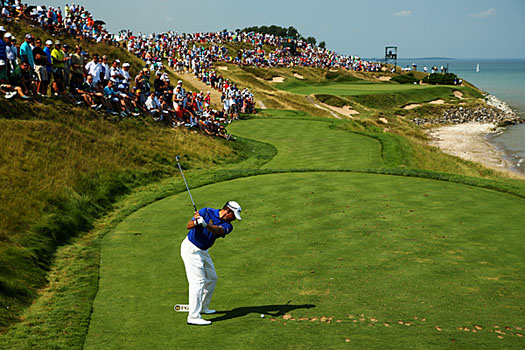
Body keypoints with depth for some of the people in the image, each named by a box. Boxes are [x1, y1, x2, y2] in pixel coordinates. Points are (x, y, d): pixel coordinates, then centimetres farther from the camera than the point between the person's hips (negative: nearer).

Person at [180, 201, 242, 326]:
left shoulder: (227, 226, -4)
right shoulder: (207, 212, -16)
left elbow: (218, 231, -28)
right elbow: (188, 226, -22)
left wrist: (205, 224, -46)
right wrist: (195, 222, -44)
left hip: (203, 252, 8)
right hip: (191, 249, -8)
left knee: (211, 279, 17)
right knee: (198, 281, -14)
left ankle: (203, 307, 34)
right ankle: (193, 316, -16)